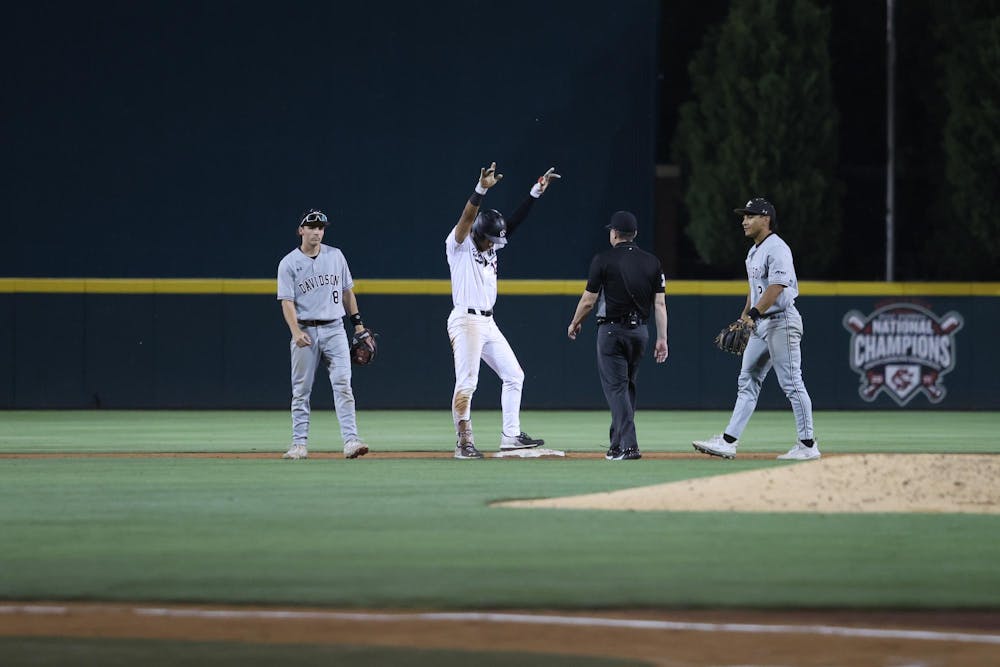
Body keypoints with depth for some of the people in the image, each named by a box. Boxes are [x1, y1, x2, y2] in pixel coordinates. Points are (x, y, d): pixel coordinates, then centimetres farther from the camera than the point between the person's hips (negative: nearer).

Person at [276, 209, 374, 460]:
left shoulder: (335, 256, 9)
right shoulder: (289, 263, -1)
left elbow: (347, 291, 17)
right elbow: (287, 302, -8)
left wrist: (358, 325, 12)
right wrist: (296, 332, -23)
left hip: (334, 329, 1)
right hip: (306, 331, -1)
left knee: (342, 384, -11)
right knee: (301, 390, 3)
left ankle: (351, 440, -18)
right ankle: (300, 444, 9)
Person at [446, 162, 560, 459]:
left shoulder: (491, 245, 13)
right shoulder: (459, 245, -7)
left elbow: (515, 221, 10)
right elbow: (467, 217, -23)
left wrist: (536, 191, 3)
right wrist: (481, 189, -37)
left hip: (488, 323, 9)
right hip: (466, 321, -9)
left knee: (513, 376, 9)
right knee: (466, 383, -10)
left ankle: (511, 435, 13)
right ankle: (464, 443, -6)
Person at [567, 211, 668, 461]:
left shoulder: (604, 259, -7)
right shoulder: (652, 262, 5)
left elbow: (588, 300, -6)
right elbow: (660, 303, 1)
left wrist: (575, 323, 12)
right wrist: (662, 339, 2)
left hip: (612, 330, -5)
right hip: (640, 331, 5)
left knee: (616, 387, -4)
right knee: (627, 386, 18)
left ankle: (628, 446, -16)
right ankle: (617, 444, 24)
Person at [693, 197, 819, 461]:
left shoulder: (777, 249, -14)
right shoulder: (754, 251, 17)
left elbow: (776, 287, -25)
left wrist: (753, 314, -32)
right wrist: (743, 318, 20)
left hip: (781, 322, -10)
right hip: (761, 324, 10)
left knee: (791, 383, -7)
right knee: (748, 382, 6)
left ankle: (808, 444, -2)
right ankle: (729, 441, 4)